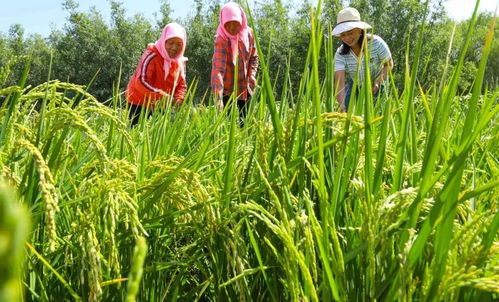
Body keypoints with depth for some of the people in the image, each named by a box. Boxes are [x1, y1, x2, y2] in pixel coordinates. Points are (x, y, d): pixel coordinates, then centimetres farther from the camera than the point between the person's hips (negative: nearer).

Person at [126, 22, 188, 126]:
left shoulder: (180, 61, -1)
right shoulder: (151, 56, -22)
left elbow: (181, 85, 3)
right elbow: (141, 81, -31)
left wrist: (178, 99, -18)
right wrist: (162, 95, -38)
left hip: (161, 105, 6)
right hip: (140, 102, -6)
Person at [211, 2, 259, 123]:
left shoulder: (248, 33, -6)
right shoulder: (221, 40, -22)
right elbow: (218, 69, -33)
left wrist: (252, 75, -11)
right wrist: (218, 98, -44)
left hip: (245, 89, 5)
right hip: (228, 91, -5)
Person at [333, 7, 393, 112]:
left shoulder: (376, 43, -26)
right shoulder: (340, 53, -23)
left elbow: (389, 64, -10)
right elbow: (339, 81, -34)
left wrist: (378, 82, -29)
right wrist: (342, 106, -51)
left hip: (375, 87, -1)